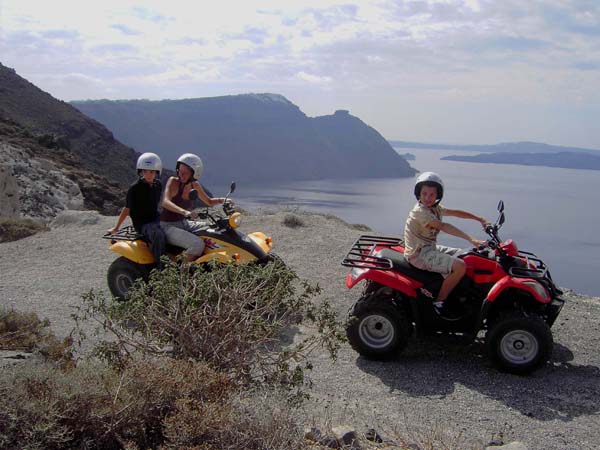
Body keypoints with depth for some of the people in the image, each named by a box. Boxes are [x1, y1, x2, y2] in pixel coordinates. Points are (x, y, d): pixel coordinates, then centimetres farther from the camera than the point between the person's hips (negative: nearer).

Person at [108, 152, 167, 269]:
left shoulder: (158, 185, 8)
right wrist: (116, 227, 7)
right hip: (142, 224, -7)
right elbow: (127, 209, 0)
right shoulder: (135, 188, -10)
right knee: (159, 235, -36)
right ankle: (158, 266, -28)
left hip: (156, 219, 7)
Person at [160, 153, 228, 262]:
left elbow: (209, 202, 18)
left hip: (184, 224, 7)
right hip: (168, 226, -7)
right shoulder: (173, 181, -14)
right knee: (198, 244, -28)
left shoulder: (195, 185, 4)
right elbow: (165, 202, -31)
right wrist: (184, 212, -48)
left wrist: (222, 200, -3)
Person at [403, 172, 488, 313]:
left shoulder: (434, 208, 10)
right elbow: (443, 226, -31)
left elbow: (455, 213, 14)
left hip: (430, 248, 10)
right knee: (460, 266, -23)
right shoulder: (420, 211, -21)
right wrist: (471, 239, -37)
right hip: (419, 254, -10)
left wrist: (479, 219, 5)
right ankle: (438, 303, -12)